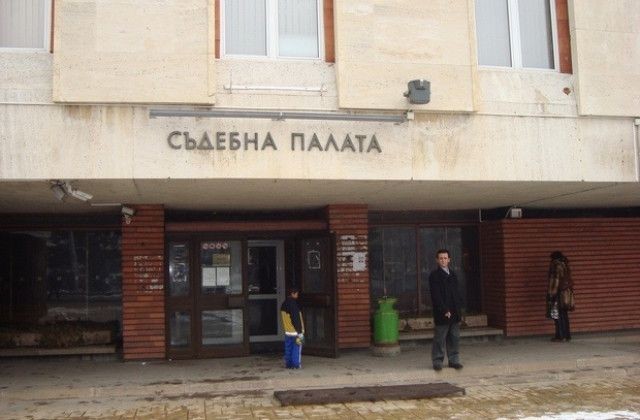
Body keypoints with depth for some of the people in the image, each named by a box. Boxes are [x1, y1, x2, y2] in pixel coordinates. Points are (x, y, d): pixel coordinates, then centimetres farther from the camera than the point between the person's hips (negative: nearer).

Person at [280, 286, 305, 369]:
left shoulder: (284, 304, 10)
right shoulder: (293, 304, -17)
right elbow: (296, 319, -18)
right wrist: (300, 332, -15)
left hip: (287, 332, 8)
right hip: (295, 332, -8)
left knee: (288, 349, 13)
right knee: (296, 349, 0)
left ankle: (288, 364, 17)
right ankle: (296, 365, 3)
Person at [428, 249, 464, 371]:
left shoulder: (452, 274, 15)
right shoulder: (434, 275, -6)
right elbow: (436, 295, -12)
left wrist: (459, 305, 6)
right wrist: (444, 310, -17)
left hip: (454, 312, 6)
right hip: (441, 314, -6)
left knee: (454, 338, 10)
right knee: (440, 339, 0)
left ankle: (454, 360, 18)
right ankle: (437, 361, 8)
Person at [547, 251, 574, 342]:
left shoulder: (556, 265, -10)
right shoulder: (565, 265, 13)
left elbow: (555, 280, -15)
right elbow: (569, 281, 15)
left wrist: (551, 293, -13)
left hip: (559, 293, -8)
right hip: (567, 293, 8)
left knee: (558, 315, -4)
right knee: (564, 315, 12)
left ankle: (560, 336, -4)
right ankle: (566, 335, 15)